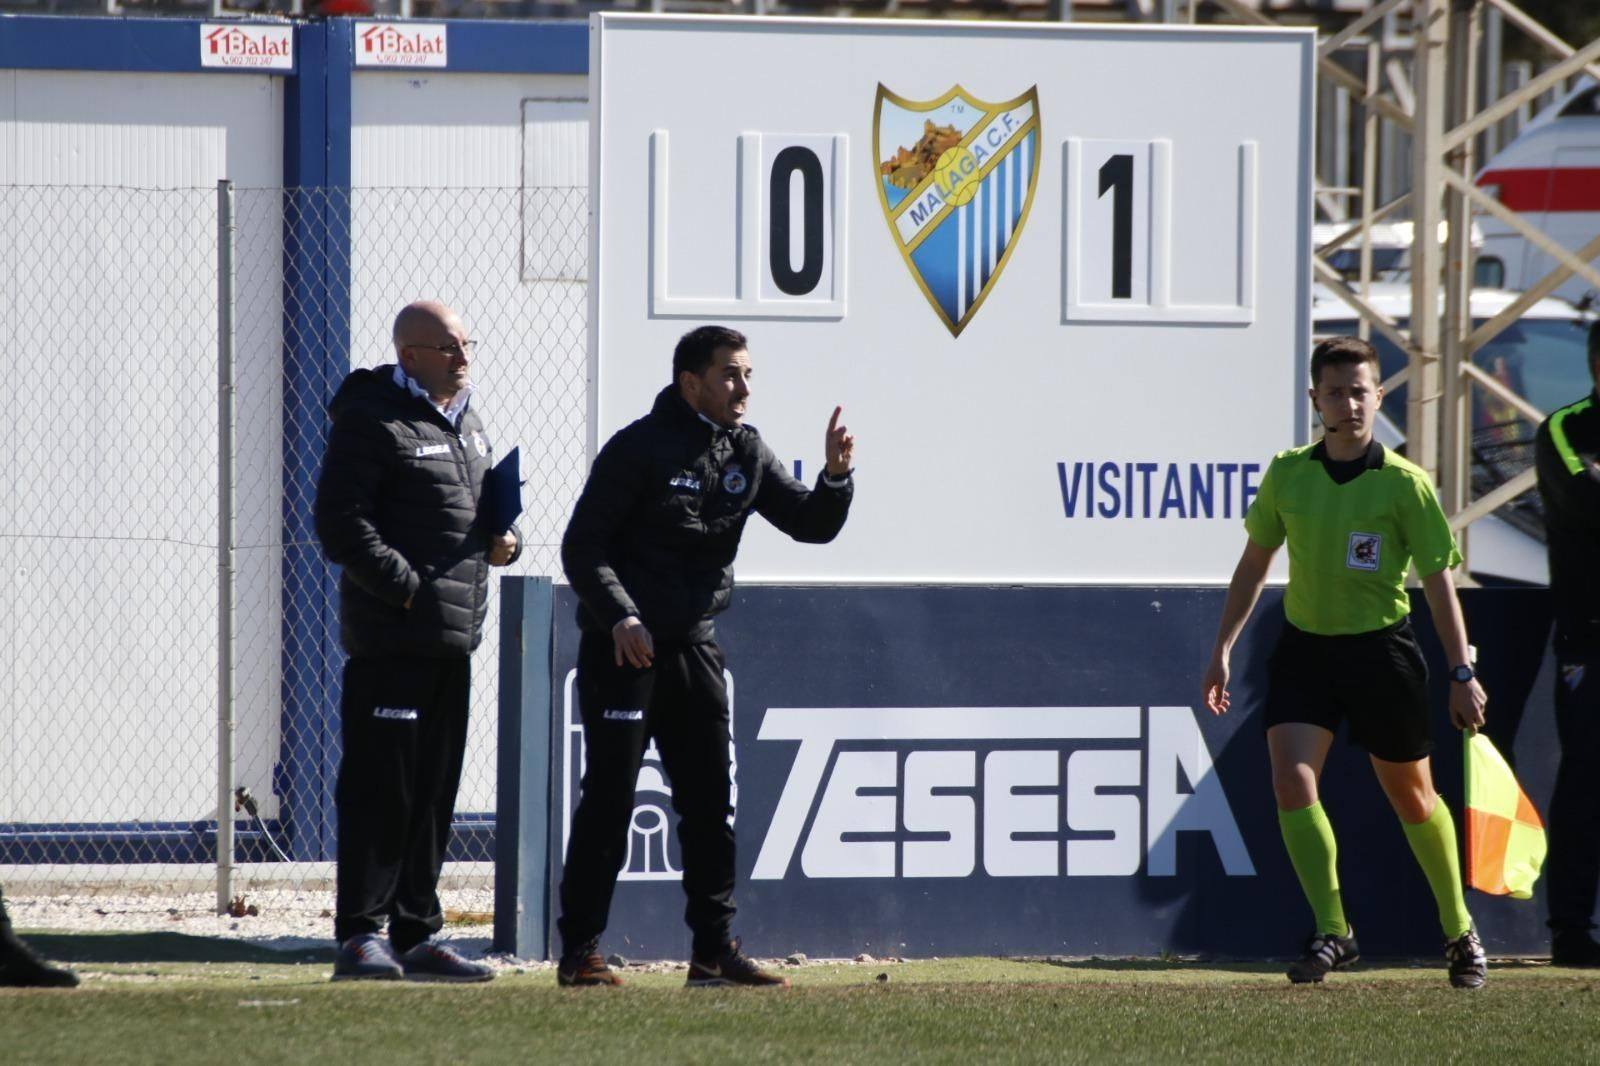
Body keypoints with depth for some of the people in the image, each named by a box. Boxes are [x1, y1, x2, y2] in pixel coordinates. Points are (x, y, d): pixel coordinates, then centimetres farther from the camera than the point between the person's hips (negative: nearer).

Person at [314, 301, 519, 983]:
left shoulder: (465, 421, 19)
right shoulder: (372, 420, -8)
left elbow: (483, 509, 31)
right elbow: (341, 524, -15)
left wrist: (503, 541, 9)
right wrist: (407, 588, -19)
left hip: (452, 637, 9)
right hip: (389, 637, -9)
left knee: (433, 793, 12)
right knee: (380, 788, -8)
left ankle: (417, 935, 18)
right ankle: (360, 935, -7)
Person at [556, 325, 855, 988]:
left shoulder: (745, 454, 8)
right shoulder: (640, 449, -10)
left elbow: (812, 526, 6)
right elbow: (582, 546, -12)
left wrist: (836, 477, -14)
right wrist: (621, 617, -25)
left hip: (695, 645, 6)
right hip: (622, 644, -6)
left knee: (709, 802, 7)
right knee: (609, 797, -7)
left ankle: (714, 951, 14)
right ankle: (579, 952, -3)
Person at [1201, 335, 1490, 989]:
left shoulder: (1404, 485, -10)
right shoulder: (1287, 475, -1)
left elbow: (1439, 581, -6)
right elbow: (1255, 562, 12)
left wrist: (1462, 674, -8)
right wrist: (1223, 648, 11)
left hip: (1381, 649, -2)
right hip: (1305, 646, 2)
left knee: (1412, 797, 10)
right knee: (1291, 780, -17)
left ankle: (1459, 930, 29)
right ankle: (1332, 931, -11)